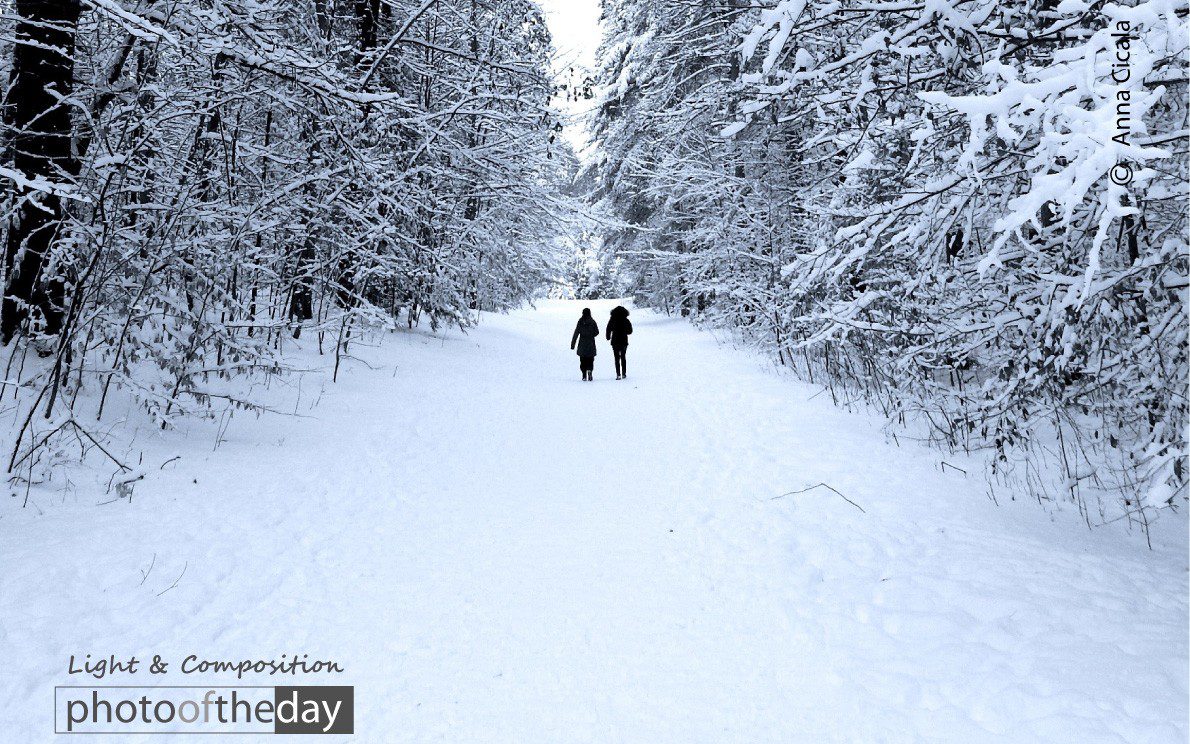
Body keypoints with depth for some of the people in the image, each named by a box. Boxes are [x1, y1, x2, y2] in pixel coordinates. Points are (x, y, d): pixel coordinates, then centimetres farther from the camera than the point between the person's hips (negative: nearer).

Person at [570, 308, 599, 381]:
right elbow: (596, 332, 4)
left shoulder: (580, 322, -5)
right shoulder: (593, 322, -2)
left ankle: (584, 376, 4)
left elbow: (576, 333, -6)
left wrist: (572, 344, -3)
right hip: (591, 344, 0)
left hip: (582, 344, 0)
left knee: (583, 360, 8)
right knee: (590, 360, 6)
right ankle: (590, 370, -21)